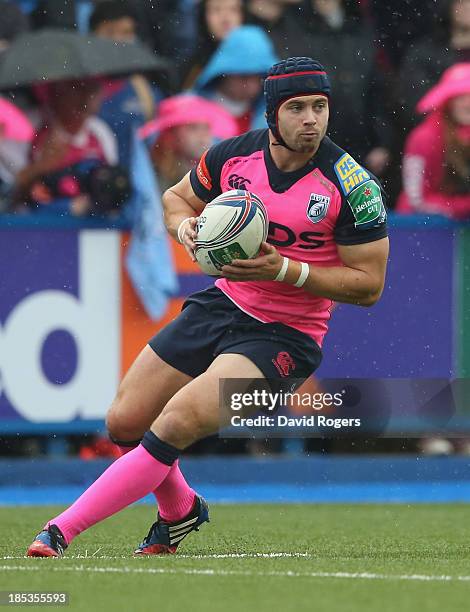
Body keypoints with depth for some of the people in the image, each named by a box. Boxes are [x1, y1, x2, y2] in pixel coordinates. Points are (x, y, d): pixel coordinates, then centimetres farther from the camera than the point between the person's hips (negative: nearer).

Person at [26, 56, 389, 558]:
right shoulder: (233, 154, -5)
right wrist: (185, 225, -10)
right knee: (124, 422, 5)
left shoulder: (352, 186, -17)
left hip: (284, 336, -5)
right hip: (224, 305, 6)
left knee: (176, 423, -24)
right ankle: (180, 511, 35)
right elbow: (177, 197, 15)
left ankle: (63, 530, -17)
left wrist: (285, 270, -23)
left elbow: (369, 284, -12)